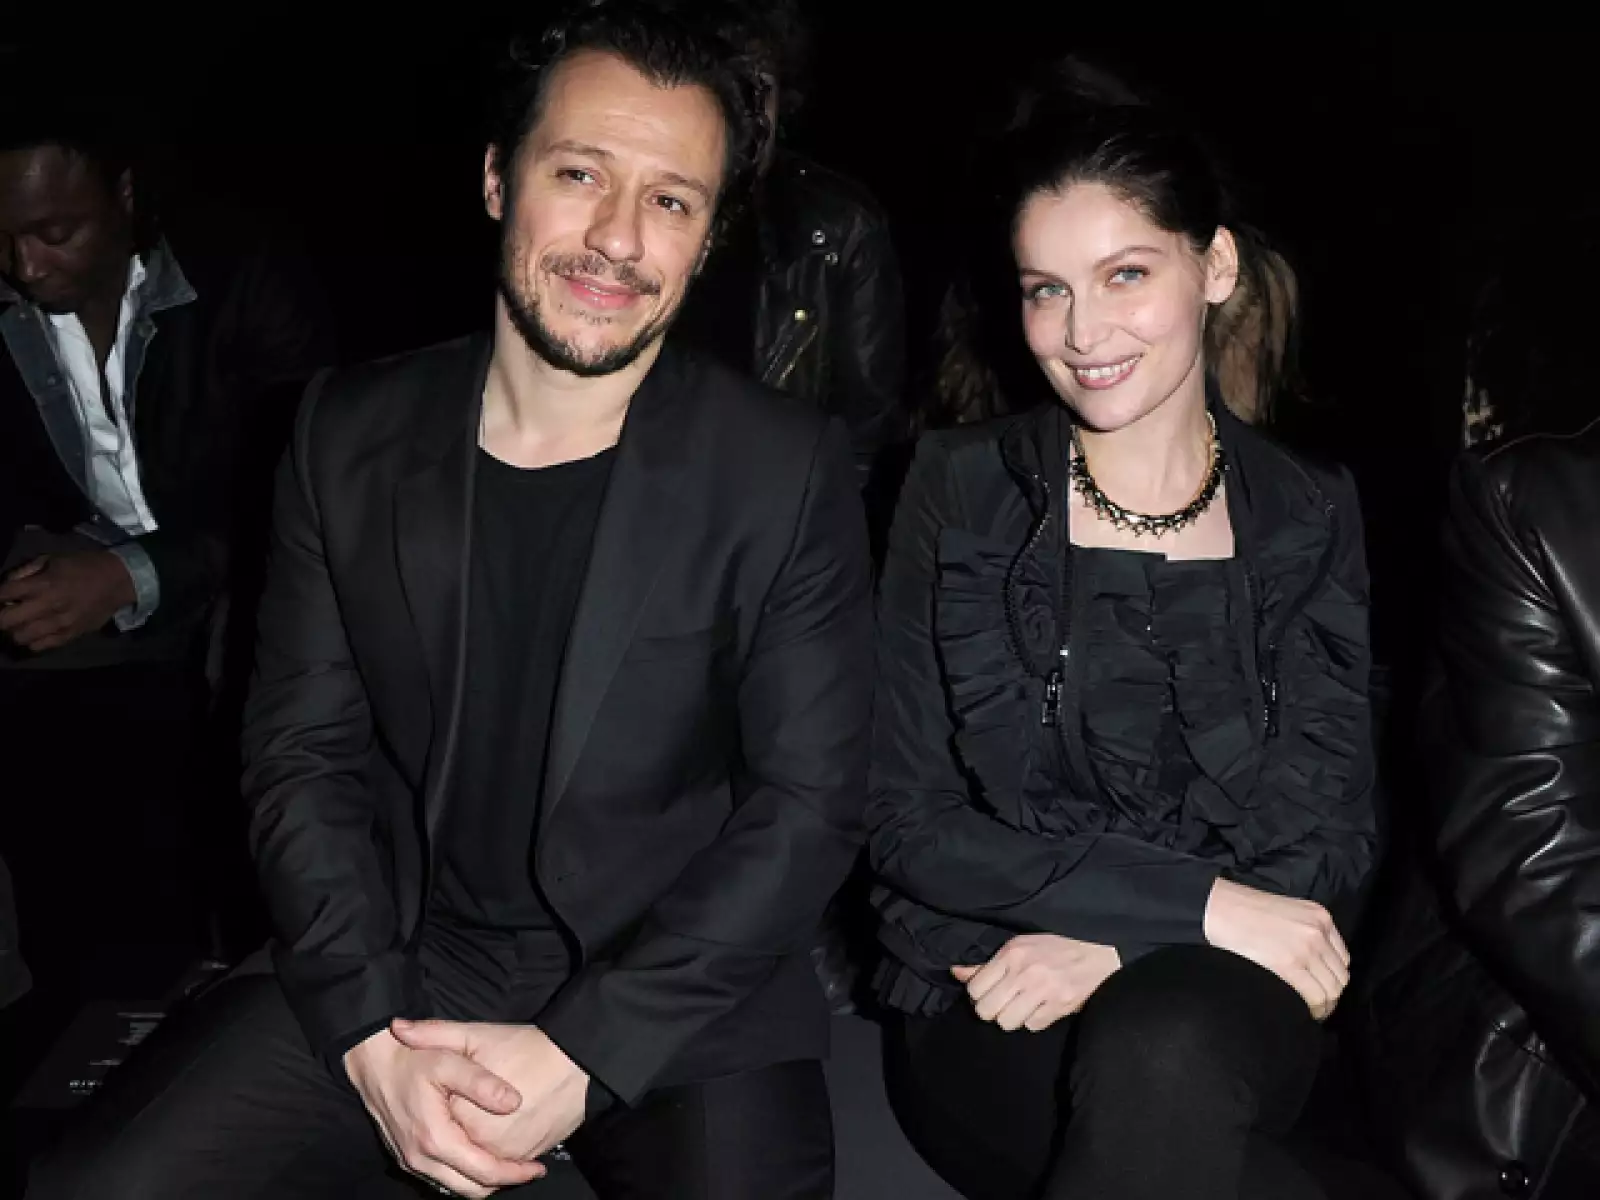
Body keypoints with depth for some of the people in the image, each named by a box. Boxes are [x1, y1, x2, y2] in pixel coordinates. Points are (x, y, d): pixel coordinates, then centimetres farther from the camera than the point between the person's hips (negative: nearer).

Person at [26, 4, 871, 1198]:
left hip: (683, 988, -1)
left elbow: (808, 800, -8)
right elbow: (306, 749, 2)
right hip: (399, 957, 2)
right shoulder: (353, 432, 0)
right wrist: (372, 1031, -11)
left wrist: (582, 1052, -15)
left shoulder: (788, 472, -9)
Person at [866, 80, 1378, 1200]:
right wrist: (1198, 901, -14)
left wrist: (1113, 943, -15)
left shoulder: (1312, 517, 5)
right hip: (987, 1012, -1)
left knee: (1160, 1058, -34)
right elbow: (908, 821, -5)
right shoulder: (963, 490, 0)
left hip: (1222, 997, 1)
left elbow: (1332, 841, 2)